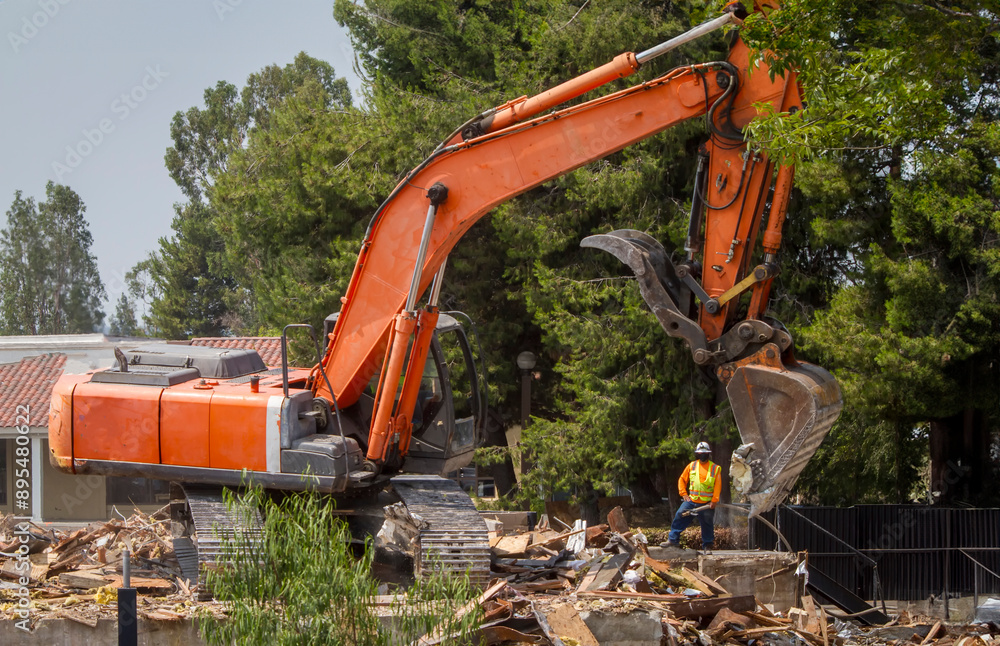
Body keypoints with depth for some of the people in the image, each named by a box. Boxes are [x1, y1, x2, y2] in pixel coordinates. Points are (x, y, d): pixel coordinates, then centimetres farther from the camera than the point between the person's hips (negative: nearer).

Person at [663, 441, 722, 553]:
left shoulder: (715, 468, -1)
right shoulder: (692, 466, 6)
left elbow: (718, 486, -2)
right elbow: (682, 480, 13)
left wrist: (714, 501, -9)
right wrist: (684, 494, 2)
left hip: (707, 504, -2)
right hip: (691, 501, 2)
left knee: (707, 525, 4)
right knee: (679, 517, -6)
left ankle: (707, 546, 17)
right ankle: (673, 539, 3)